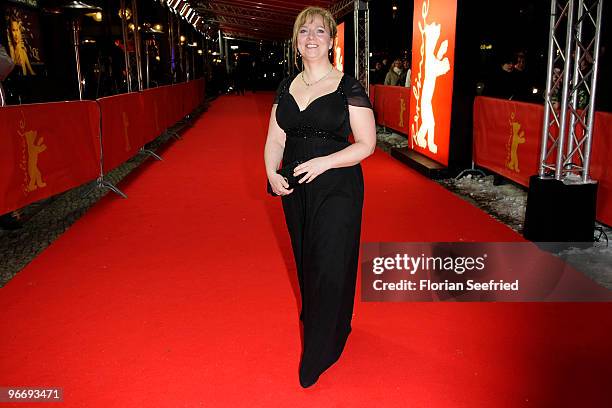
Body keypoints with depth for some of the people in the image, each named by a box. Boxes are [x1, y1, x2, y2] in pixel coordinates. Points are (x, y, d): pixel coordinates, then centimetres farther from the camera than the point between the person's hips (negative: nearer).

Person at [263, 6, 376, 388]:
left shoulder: (349, 87, -7)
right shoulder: (287, 87, 8)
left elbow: (366, 144, -10)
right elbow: (275, 140, 8)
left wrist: (322, 163, -22)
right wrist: (272, 173, -12)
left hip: (337, 189, -5)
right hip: (295, 189, 5)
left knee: (329, 267, -1)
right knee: (305, 262, 17)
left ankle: (318, 355, 15)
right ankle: (313, 318, 41)